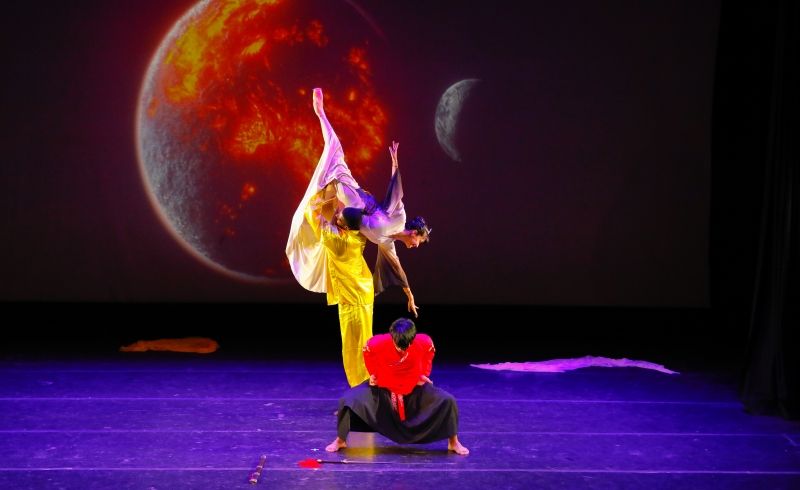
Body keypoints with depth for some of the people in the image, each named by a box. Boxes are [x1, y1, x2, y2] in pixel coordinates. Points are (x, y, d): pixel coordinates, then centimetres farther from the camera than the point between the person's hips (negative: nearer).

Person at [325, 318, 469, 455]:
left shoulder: (424, 343, -29)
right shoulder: (377, 343, -31)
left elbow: (429, 352, -2)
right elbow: (367, 352, -5)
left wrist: (424, 374, -4)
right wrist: (373, 374, -3)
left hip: (414, 387, 1)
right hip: (382, 387, -1)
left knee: (447, 401, -16)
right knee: (348, 400, -18)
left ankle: (453, 442, 8)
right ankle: (340, 441, 7)